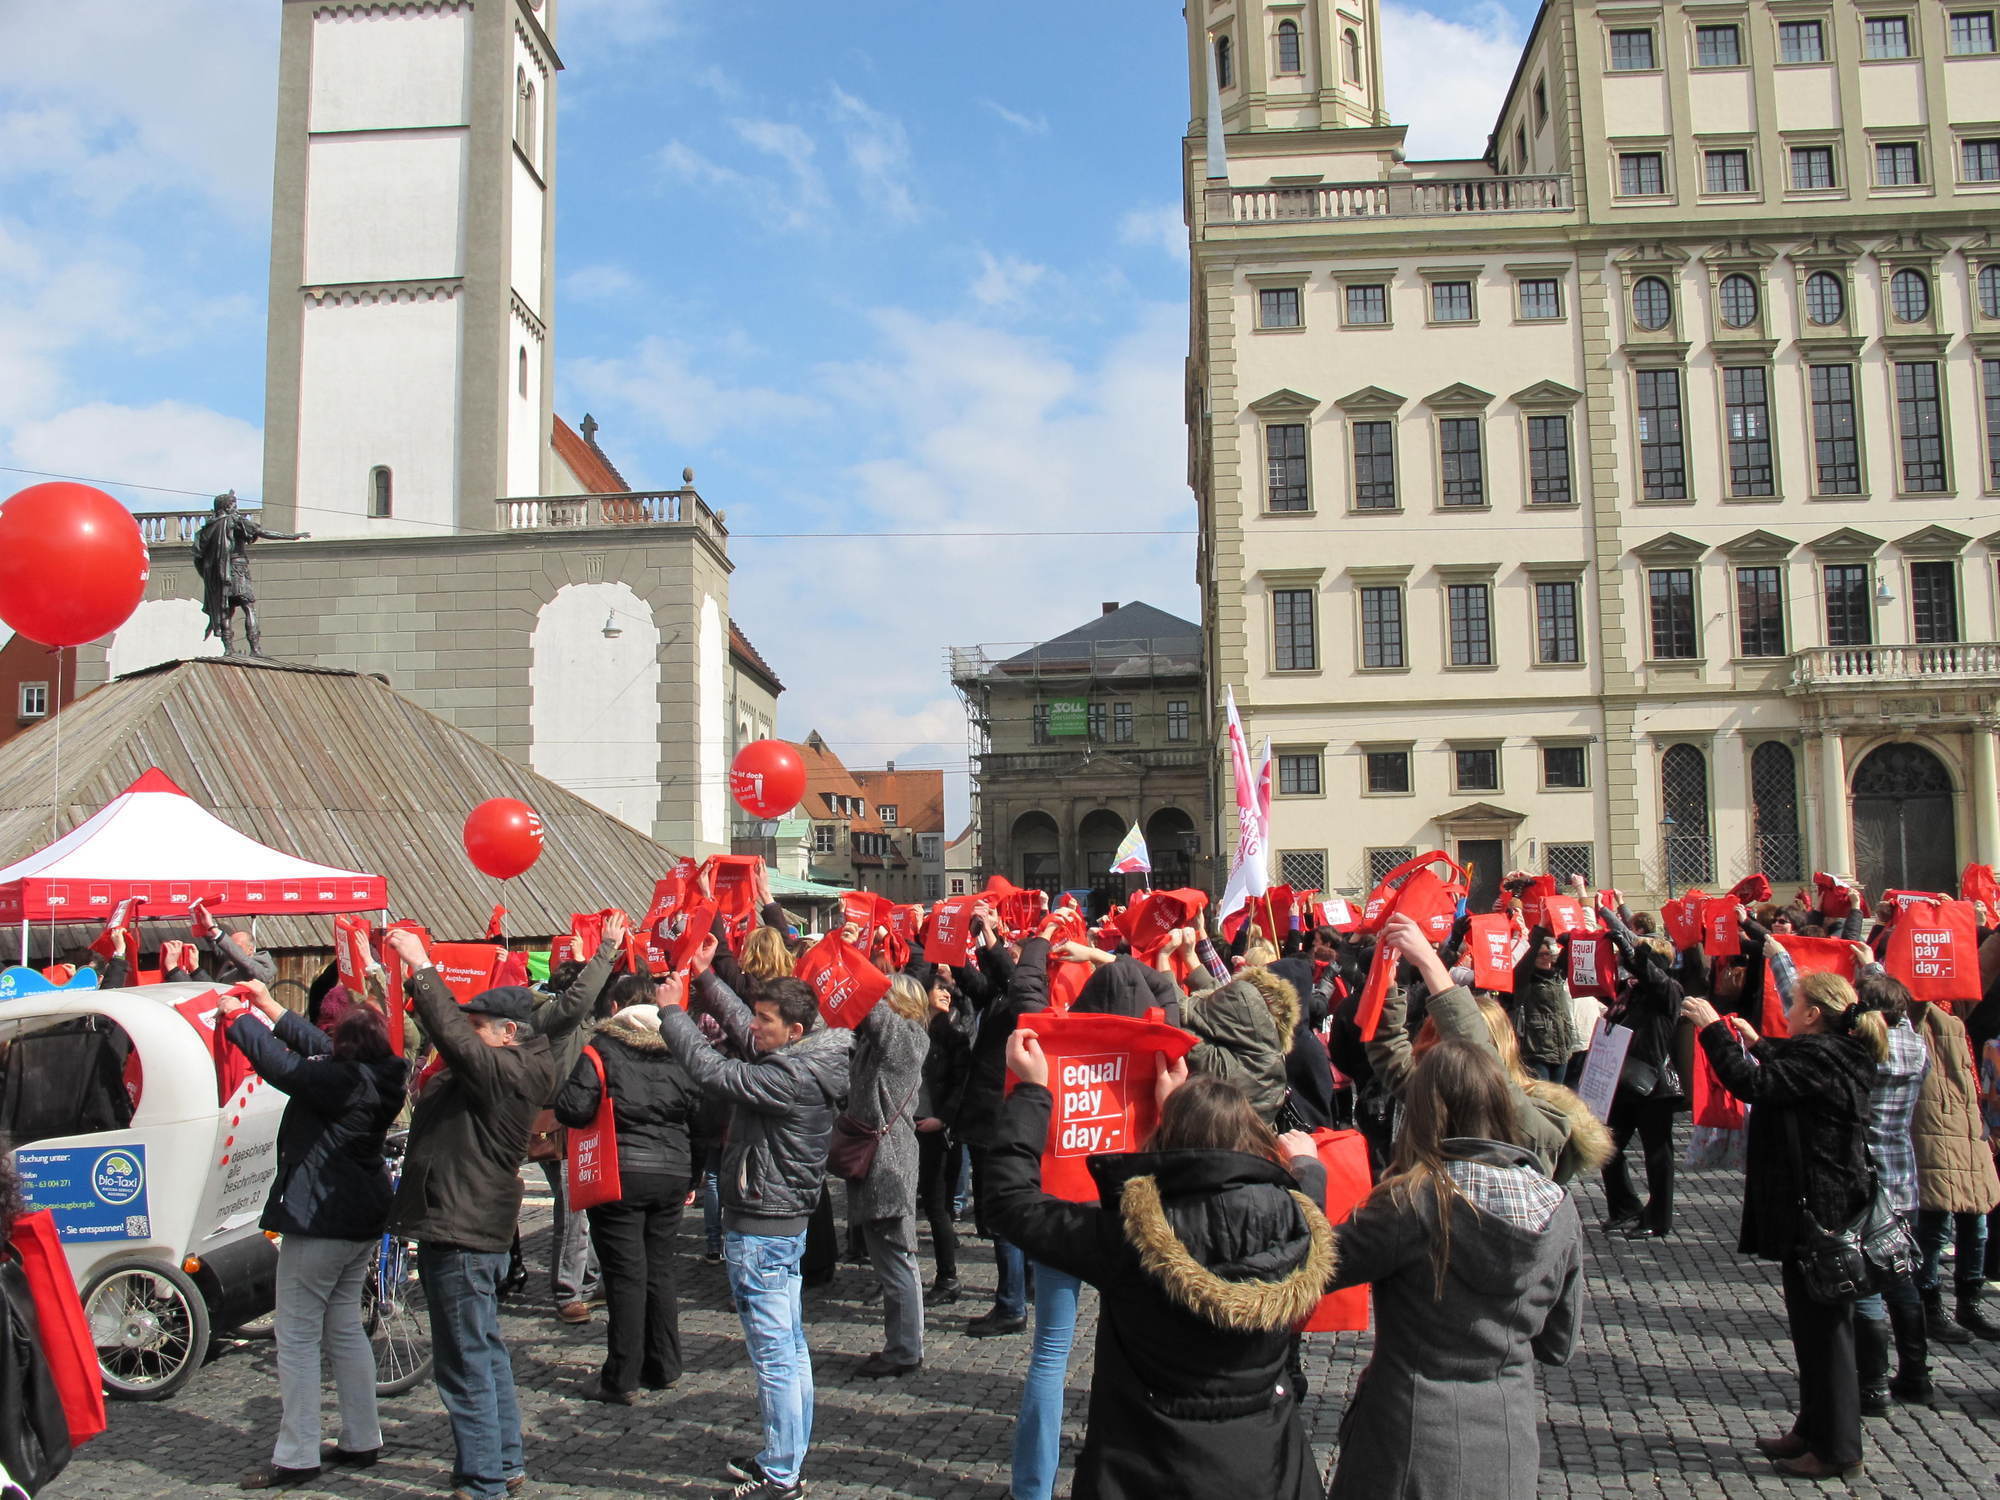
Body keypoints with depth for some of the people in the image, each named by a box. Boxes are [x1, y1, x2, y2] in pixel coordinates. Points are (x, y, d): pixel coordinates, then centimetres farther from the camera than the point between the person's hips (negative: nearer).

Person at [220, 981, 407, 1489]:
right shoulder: (378, 1078, 2)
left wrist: (239, 1016, -4)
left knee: (297, 1337, 0)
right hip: (363, 1222, 9)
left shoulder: (340, 1081, -23)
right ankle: (362, 1441, 24)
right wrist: (271, 1009, 20)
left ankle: (296, 1457, 5)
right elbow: (317, 1048, 14)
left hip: (320, 1220, -9)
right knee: (345, 1328, 18)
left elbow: (281, 1064, -20)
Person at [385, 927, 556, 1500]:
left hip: (462, 1236, -11)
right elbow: (447, 1030, 17)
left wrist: (422, 966, -24)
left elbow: (451, 1035, -31)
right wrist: (416, 974, 7)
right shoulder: (493, 1072, 10)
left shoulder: (506, 1072, -19)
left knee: (466, 1365, -2)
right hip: (478, 1231, 11)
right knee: (487, 1354, 19)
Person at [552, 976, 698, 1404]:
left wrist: (563, 1090, 7)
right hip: (672, 1174, 5)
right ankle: (663, 1368, 23)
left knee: (626, 1275, 0)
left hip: (620, 1175, -4)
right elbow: (699, 1115, 10)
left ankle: (621, 1380, 5)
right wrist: (691, 1176, 20)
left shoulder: (601, 1052, -8)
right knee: (660, 1270, 15)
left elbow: (572, 1109, -16)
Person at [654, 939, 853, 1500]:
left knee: (773, 1355, -1)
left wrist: (671, 1011, -14)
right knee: (790, 1348, 18)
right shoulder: (805, 1061, 4)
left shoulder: (793, 1076, -25)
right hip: (782, 1221, 10)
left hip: (761, 1231, -10)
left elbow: (713, 1071, -26)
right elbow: (740, 1030, 15)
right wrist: (704, 978, 10)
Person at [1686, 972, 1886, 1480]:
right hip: (1820, 1212, 10)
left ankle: (1836, 1448, 8)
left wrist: (1713, 1027, -20)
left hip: (1818, 1216, -10)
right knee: (1817, 1327, 17)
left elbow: (1753, 1083, -28)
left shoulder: (1818, 1057, -20)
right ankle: (1813, 1431, 28)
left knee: (1823, 1329, -1)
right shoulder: (1837, 1054, 10)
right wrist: (1757, 1044, 30)